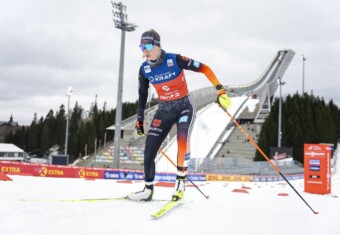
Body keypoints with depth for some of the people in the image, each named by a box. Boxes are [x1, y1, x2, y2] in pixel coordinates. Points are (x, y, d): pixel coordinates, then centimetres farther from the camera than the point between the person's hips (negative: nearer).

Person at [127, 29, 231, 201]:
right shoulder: (144, 69, -5)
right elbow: (142, 95, 9)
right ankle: (148, 189, 12)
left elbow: (204, 68, -13)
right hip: (164, 110, 4)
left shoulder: (175, 60, -18)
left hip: (184, 107, -4)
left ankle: (180, 181, -15)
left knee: (182, 139, -31)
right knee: (149, 151, -4)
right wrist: (139, 119, 12)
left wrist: (220, 91, -20)